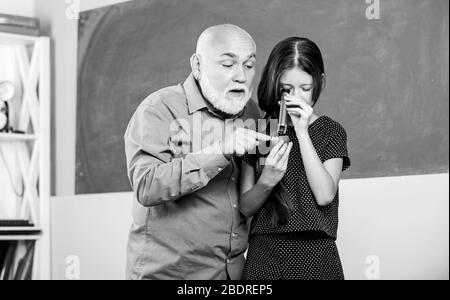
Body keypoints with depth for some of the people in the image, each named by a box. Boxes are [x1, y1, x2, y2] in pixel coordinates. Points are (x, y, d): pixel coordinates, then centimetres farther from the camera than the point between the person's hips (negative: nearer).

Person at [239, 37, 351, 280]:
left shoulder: (331, 132, 2)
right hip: (264, 253, 1)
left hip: (315, 255, -1)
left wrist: (302, 132, -14)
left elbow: (325, 195, -13)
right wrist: (266, 182, -18)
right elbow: (245, 208, 2)